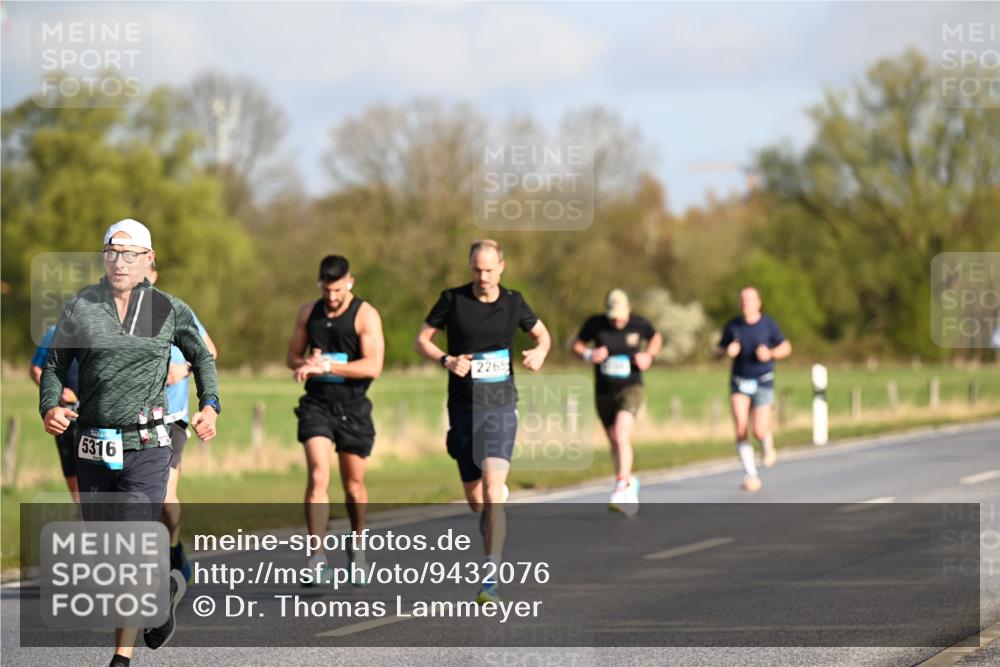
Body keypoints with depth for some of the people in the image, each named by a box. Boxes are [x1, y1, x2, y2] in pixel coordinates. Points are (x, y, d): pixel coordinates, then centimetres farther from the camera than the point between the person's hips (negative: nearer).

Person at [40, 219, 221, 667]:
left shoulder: (169, 310, 3)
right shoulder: (79, 307, 4)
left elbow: (201, 357, 18)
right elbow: (54, 364, 10)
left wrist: (210, 405, 4)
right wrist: (49, 407, -9)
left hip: (146, 445, -3)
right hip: (92, 446, 3)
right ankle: (166, 588, 41)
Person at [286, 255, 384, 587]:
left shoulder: (366, 315, -6)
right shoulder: (309, 313, 8)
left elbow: (372, 366, -16)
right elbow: (293, 355, 18)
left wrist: (326, 366, -23)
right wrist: (304, 365, -7)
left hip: (352, 408, -1)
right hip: (317, 404, 2)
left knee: (353, 485, 9)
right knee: (318, 476, -16)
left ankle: (356, 546, 35)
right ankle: (318, 559, -19)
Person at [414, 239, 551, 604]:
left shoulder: (514, 303, 3)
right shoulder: (452, 300, -1)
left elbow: (542, 333, 19)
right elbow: (421, 340, 6)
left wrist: (540, 351, -4)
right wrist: (446, 360, -13)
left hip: (501, 408, -1)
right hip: (463, 407, 1)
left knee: (492, 493, -18)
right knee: (475, 500, 8)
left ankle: (490, 579, -20)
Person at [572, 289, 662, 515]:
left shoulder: (639, 324, -5)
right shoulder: (595, 324, -5)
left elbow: (656, 337, 16)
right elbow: (577, 345, 7)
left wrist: (648, 355, -3)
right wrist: (588, 354, -15)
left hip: (630, 388, -3)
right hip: (603, 392, 3)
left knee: (622, 437, -23)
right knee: (614, 442, 12)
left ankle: (621, 489, -28)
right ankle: (629, 482, 36)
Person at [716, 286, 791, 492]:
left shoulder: (768, 324, -3)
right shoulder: (732, 326, 1)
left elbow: (786, 347, 6)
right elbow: (720, 351, 10)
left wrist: (770, 354, -14)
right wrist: (728, 351, -14)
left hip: (763, 382, -2)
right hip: (739, 383, 2)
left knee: (759, 431, -13)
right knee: (741, 430, -12)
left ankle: (768, 447, 25)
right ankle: (751, 475, -2)